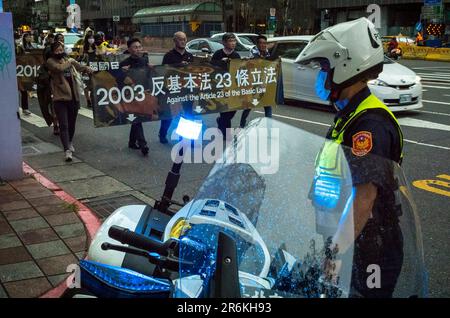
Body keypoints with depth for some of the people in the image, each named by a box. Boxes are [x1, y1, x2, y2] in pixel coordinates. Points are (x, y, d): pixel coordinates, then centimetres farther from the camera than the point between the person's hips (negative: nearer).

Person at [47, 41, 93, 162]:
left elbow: (80, 67, 23)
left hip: (73, 96, 5)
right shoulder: (51, 61, -3)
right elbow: (59, 68, -22)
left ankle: (70, 143, 42)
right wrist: (69, 62, -5)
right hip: (60, 98, -5)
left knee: (72, 123, 19)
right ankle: (67, 150, -11)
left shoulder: (69, 60, 11)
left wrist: (87, 69, 0)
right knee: (64, 125, -9)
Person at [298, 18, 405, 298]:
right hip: (347, 240, 9)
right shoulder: (351, 114, 9)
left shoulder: (370, 124, -23)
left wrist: (336, 253, -31)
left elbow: (365, 197, -30)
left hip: (368, 251, -9)